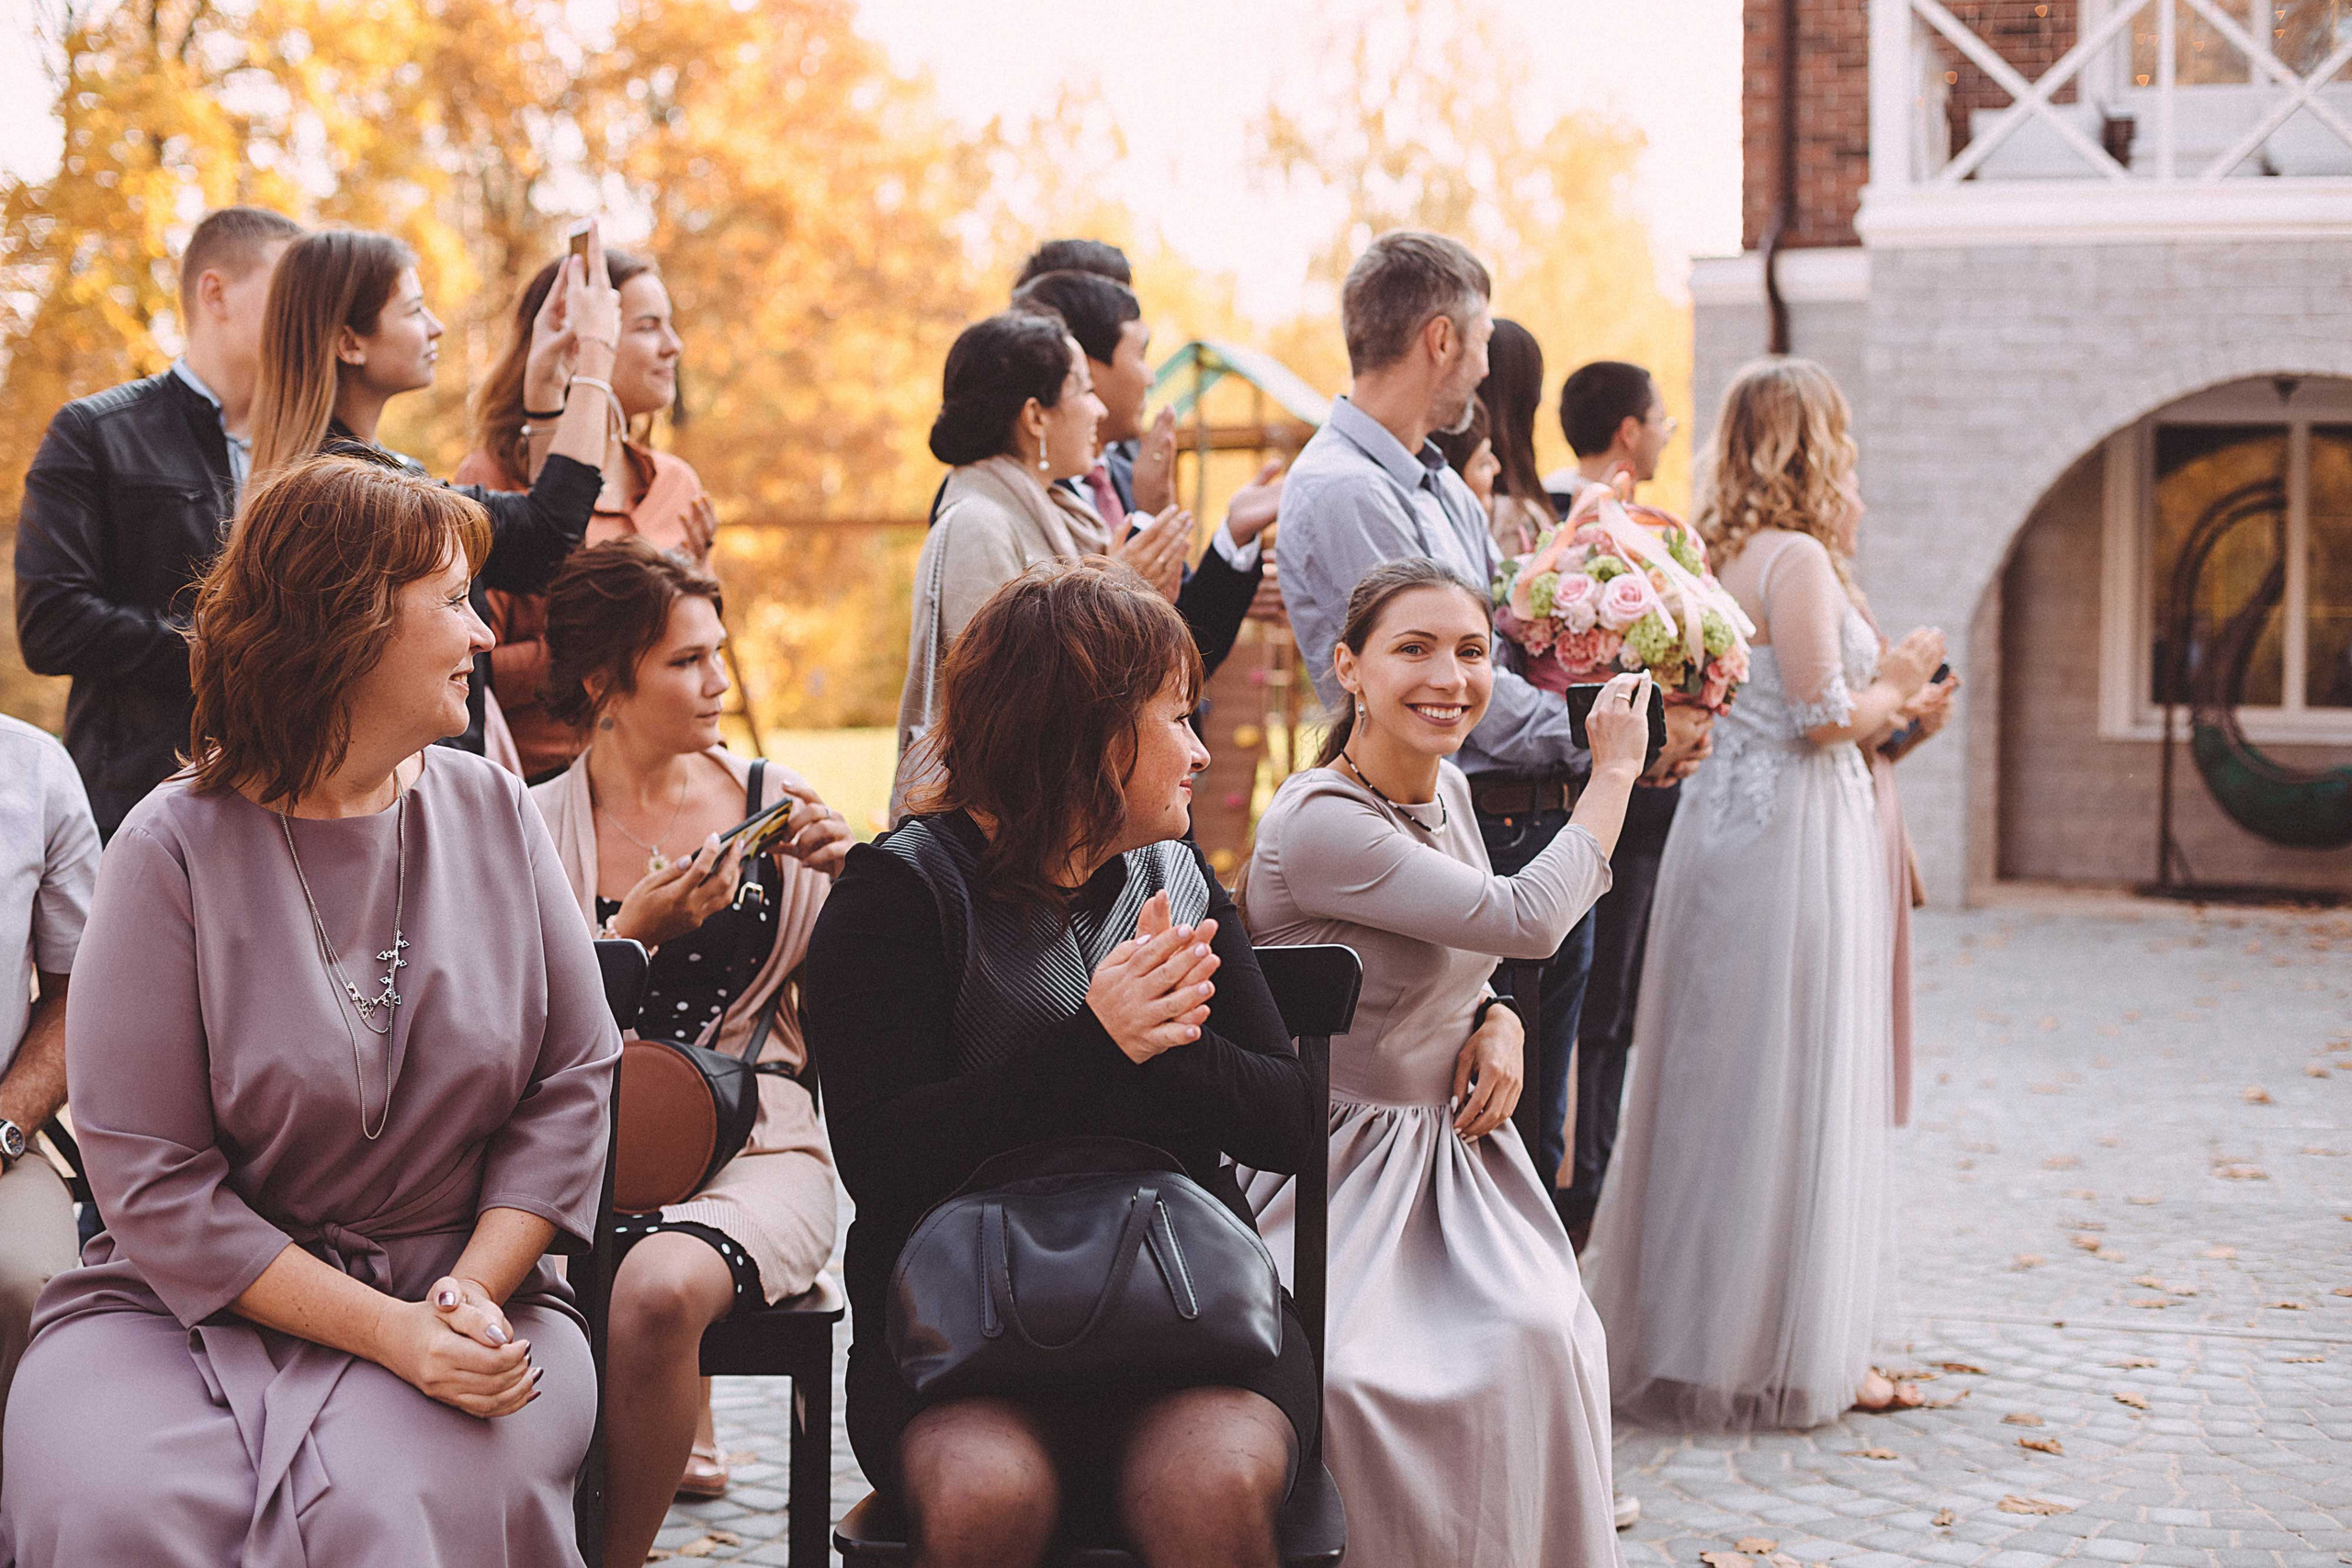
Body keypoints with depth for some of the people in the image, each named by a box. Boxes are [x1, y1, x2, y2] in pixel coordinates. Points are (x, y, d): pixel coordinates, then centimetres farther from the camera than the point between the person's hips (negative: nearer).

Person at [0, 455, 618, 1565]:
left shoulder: (492, 815, 8)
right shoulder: (176, 849, -5)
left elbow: (574, 1082, 7)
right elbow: (153, 1182, -11)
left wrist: (475, 1293, -10)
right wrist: (387, 1331, -18)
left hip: (458, 1291, 2)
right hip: (192, 1305, -1)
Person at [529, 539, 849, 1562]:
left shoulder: (771, 801, 10)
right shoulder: (535, 829, 7)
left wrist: (845, 882, -5)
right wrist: (634, 932, -11)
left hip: (758, 1143, 0)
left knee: (658, 1289, -31)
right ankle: (677, 1443, -9)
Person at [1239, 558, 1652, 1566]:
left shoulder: (1447, 789, 6)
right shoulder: (1317, 824, -21)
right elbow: (1527, 920, -22)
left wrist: (1498, 1025, -2)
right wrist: (1614, 770, -8)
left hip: (1452, 1142, 7)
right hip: (1344, 1169, -7)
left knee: (1535, 1337, -20)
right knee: (1351, 1370, -31)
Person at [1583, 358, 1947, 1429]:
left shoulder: (1718, 558, 12)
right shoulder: (1798, 559, -13)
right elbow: (1821, 717, -17)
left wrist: (1881, 684, 18)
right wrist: (1895, 691, 1)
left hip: (1722, 821, 9)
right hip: (1794, 831, -9)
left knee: (1715, 1085, 13)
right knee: (1791, 1096, -3)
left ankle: (1680, 1332, 19)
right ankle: (1789, 1352, 2)